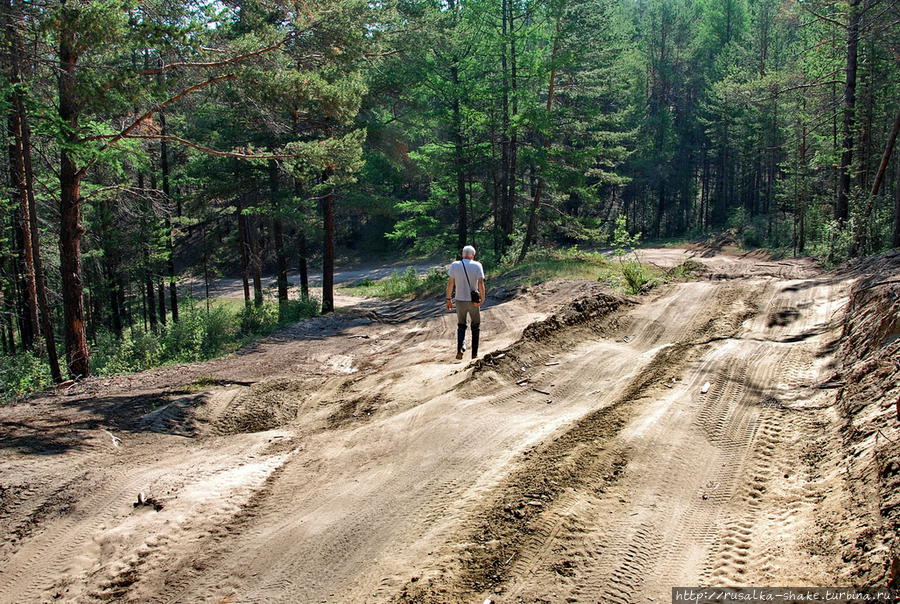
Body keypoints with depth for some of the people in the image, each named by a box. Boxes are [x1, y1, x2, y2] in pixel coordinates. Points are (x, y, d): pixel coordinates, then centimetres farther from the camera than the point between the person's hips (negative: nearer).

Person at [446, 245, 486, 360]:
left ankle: (460, 348, -3)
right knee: (476, 326, 14)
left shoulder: (455, 265, -3)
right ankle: (474, 353, 12)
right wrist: (482, 298, -3)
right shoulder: (477, 265, -6)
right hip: (473, 301, -1)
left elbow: (450, 283, -3)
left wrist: (448, 299, 4)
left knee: (461, 326, 17)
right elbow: (481, 283, -13)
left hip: (460, 300, 1)